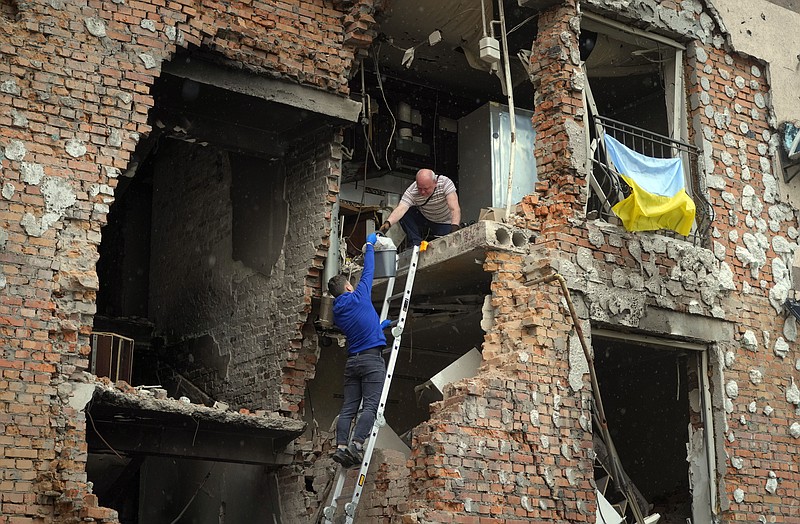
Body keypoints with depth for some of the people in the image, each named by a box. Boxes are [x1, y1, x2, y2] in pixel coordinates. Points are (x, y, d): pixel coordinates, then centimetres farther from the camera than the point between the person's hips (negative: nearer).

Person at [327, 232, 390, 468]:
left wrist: (379, 325, 40)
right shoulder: (359, 296, -2)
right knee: (370, 405, -10)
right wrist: (369, 245, 22)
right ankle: (357, 444, -23)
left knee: (348, 408, 2)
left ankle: (341, 446, -10)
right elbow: (368, 270, 9)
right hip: (372, 358, -6)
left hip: (352, 360, 6)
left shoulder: (337, 313, 14)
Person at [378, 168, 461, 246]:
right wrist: (388, 223, -57)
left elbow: (455, 209, -37)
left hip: (444, 224, -2)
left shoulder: (445, 183, -29)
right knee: (404, 214, -24)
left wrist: (454, 227, -54)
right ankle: (417, 244, -14)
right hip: (424, 219, 2)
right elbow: (401, 209, -38)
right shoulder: (412, 191, -25)